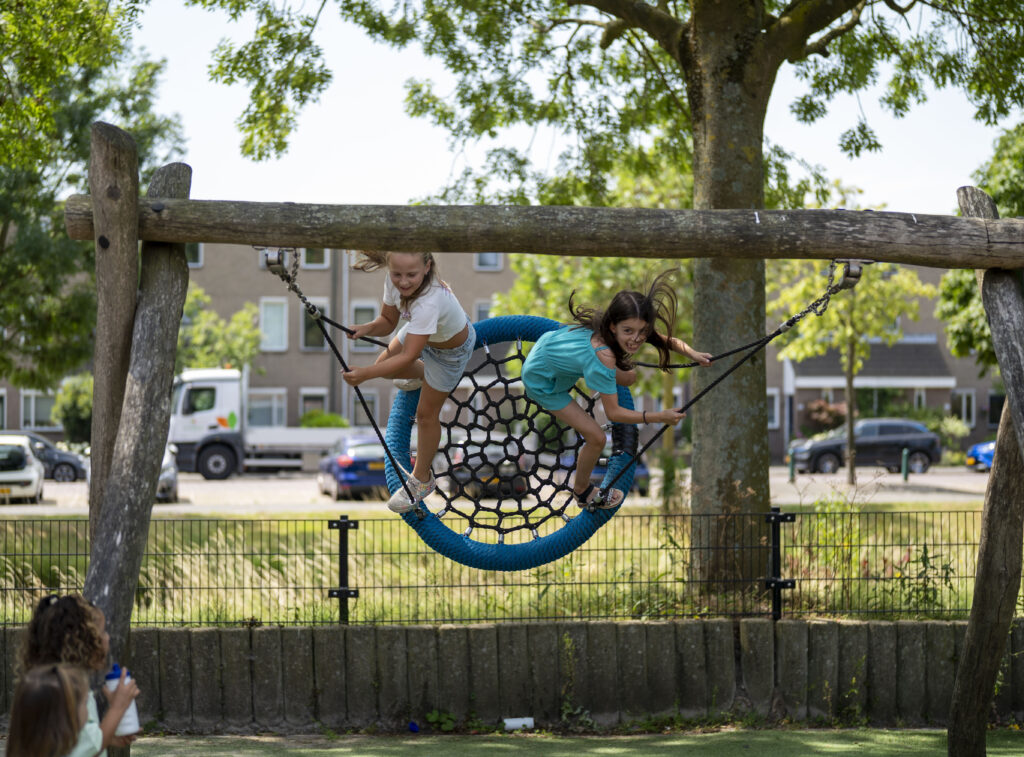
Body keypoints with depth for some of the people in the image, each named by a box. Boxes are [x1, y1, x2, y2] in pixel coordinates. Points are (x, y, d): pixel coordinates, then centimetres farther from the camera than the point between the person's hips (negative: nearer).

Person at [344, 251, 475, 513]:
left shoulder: (428, 303, -48)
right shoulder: (396, 281, -27)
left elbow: (408, 356, -48)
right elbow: (388, 321, -14)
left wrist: (364, 374, -55)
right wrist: (369, 328, -37)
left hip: (450, 350, -6)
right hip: (420, 331, 6)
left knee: (426, 414, 6)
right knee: (384, 366, 22)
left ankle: (422, 479, 30)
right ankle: (423, 374, 55)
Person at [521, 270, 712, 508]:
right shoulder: (603, 356, -43)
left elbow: (666, 339, -4)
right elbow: (613, 413, -34)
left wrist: (694, 354, -20)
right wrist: (658, 417, -39)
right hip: (541, 380, -7)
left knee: (628, 377, 17)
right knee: (597, 438, -7)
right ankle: (582, 492, 21)